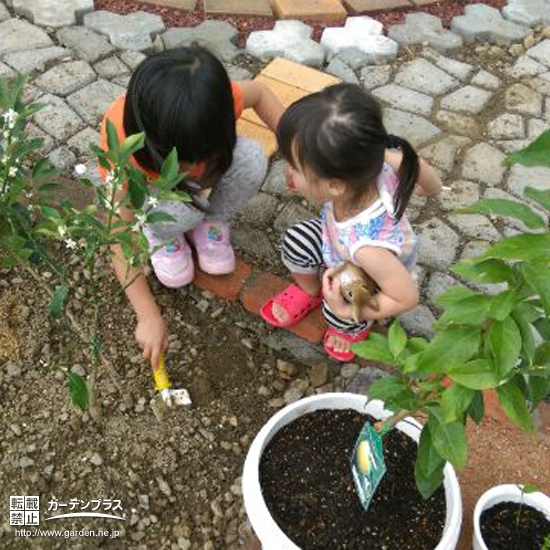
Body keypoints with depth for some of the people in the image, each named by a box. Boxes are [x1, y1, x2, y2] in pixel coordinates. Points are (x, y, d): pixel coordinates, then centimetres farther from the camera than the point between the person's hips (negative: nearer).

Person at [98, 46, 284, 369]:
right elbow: (121, 242, -33)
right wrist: (149, 317, -32)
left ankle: (213, 222, 0)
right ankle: (162, 236, 0)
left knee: (252, 160, -29)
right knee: (178, 212, -37)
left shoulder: (214, 100, -35)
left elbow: (259, 92, -10)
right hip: (146, 182, -2)